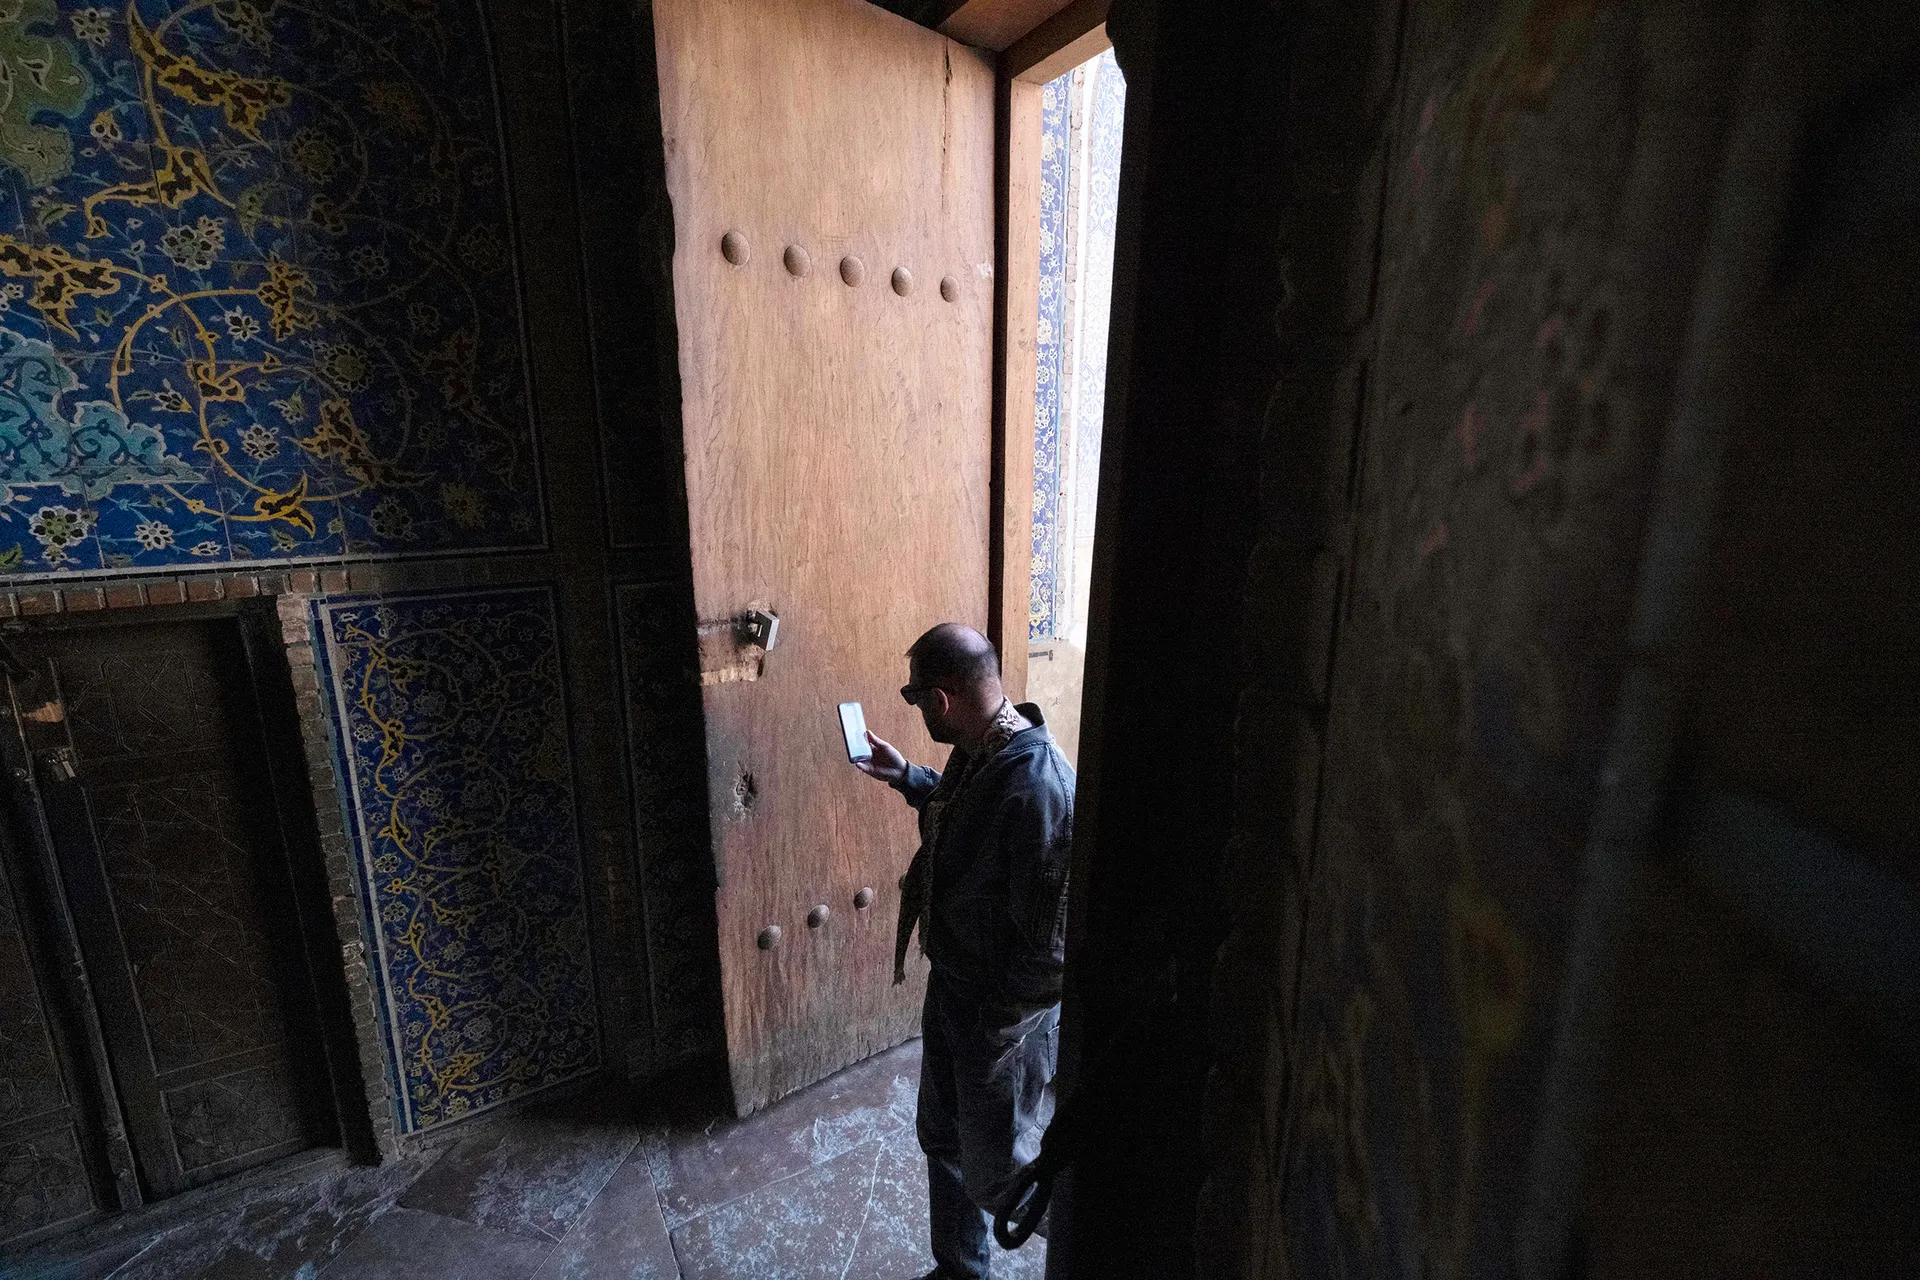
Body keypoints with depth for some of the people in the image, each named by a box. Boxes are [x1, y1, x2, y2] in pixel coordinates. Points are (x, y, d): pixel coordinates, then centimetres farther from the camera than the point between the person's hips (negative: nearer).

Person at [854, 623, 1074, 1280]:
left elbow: (1053, 948, -29)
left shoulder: (1038, 787, -35)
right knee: (941, 1137, 27)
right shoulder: (975, 751, -5)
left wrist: (993, 1030, -19)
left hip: (1006, 1016, -9)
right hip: (952, 984, 9)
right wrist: (906, 776, 12)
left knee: (995, 1176, 15)